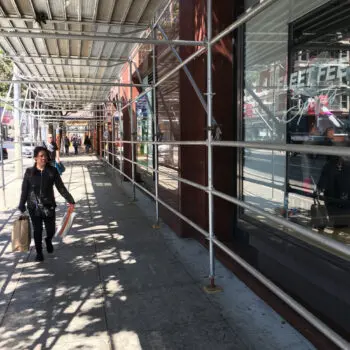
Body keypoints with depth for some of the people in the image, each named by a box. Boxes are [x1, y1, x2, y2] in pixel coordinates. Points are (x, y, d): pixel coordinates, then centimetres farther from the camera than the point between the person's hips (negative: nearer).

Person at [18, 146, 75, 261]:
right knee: (37, 231, 9)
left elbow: (61, 187, -2)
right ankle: (39, 253, 29)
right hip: (34, 207, 0)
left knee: (51, 230, 8)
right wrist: (21, 207, 0)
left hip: (49, 206, 0)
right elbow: (24, 190, 0)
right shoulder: (29, 172, -5)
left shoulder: (52, 171, -5)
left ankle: (48, 240, 43)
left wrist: (70, 200, -7)